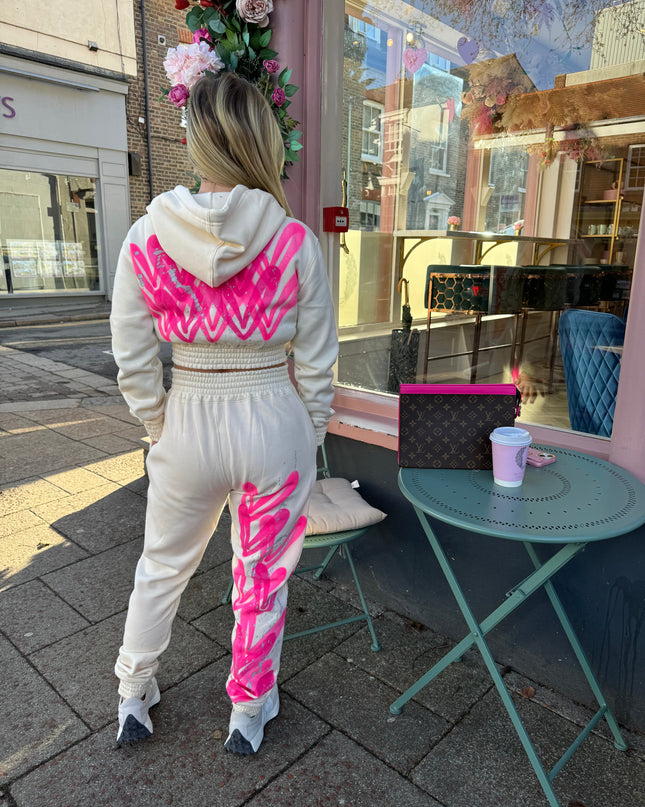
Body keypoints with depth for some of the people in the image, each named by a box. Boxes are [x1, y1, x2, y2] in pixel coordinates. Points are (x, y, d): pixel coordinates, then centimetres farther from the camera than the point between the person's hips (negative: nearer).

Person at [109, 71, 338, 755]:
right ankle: (249, 714, 43)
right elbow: (317, 364, -7)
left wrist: (162, 431, 9)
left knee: (162, 566, 26)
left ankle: (133, 698, 49)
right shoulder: (296, 242, -12)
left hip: (188, 424, 1)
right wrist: (309, 438, 7)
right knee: (264, 576, 20)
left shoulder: (146, 238, -9)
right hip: (275, 422, 0)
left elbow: (134, 364, -6)